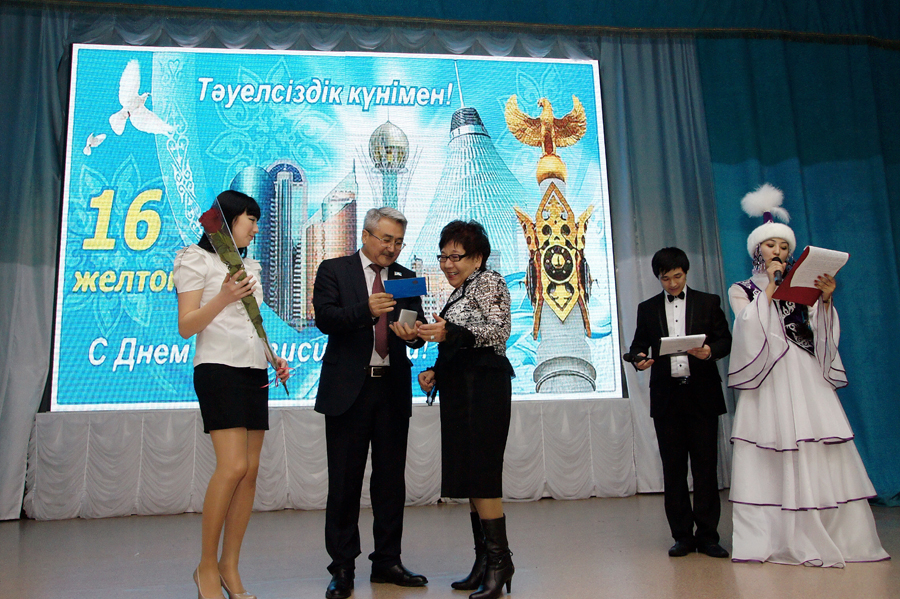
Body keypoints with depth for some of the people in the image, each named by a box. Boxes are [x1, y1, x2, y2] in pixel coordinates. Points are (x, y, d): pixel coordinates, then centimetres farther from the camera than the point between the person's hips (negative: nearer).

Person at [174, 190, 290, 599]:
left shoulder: (249, 267, 22)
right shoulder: (197, 260, 2)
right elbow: (186, 327, -5)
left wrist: (274, 357, 11)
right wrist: (223, 297, -18)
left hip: (254, 371, 7)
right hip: (219, 369, -7)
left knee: (250, 471, 1)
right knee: (233, 466, -17)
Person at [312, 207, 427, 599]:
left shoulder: (406, 279, 12)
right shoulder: (334, 271, 2)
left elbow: (417, 329, 7)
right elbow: (324, 318, -12)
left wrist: (412, 334, -17)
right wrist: (366, 311, -28)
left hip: (393, 390, 4)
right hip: (348, 389, -3)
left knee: (391, 479, 9)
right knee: (345, 481, 3)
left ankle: (387, 562, 22)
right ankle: (342, 568, 15)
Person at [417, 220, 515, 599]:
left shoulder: (489, 281, -2)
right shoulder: (457, 293, 22)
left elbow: (499, 330, -17)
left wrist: (449, 332, -27)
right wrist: (435, 371, 9)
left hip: (484, 384, -9)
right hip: (459, 386, 9)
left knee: (481, 474, -10)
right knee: (469, 475, 8)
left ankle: (499, 560, -2)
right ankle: (485, 561, 16)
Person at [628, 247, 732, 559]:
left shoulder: (708, 302, 8)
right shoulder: (647, 308, 12)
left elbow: (725, 341, 4)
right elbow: (638, 344, 9)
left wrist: (710, 351, -18)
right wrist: (639, 358, -14)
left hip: (702, 396, -1)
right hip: (666, 397, 2)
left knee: (705, 467, 0)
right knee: (673, 469, 5)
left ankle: (707, 535, 8)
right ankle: (683, 535, 13)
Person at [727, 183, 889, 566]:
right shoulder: (742, 290, 11)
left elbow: (824, 333, 9)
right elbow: (749, 324, -8)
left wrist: (826, 300, -6)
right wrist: (770, 286, -6)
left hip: (806, 377, 3)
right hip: (769, 380, -3)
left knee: (820, 452, -5)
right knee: (776, 455, -6)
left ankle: (834, 536, 1)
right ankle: (781, 539, -2)